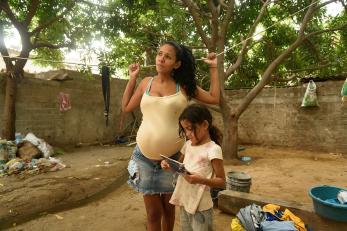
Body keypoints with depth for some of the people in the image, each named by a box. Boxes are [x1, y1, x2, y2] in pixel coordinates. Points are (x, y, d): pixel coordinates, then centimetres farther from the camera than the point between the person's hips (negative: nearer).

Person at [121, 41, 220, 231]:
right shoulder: (146, 82, 3)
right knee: (153, 212, 12)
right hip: (145, 157, 1)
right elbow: (126, 108, 10)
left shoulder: (184, 85, 1)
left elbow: (214, 98, 1)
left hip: (172, 158, 0)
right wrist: (132, 78, 8)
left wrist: (213, 68, 4)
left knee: (169, 209, 20)